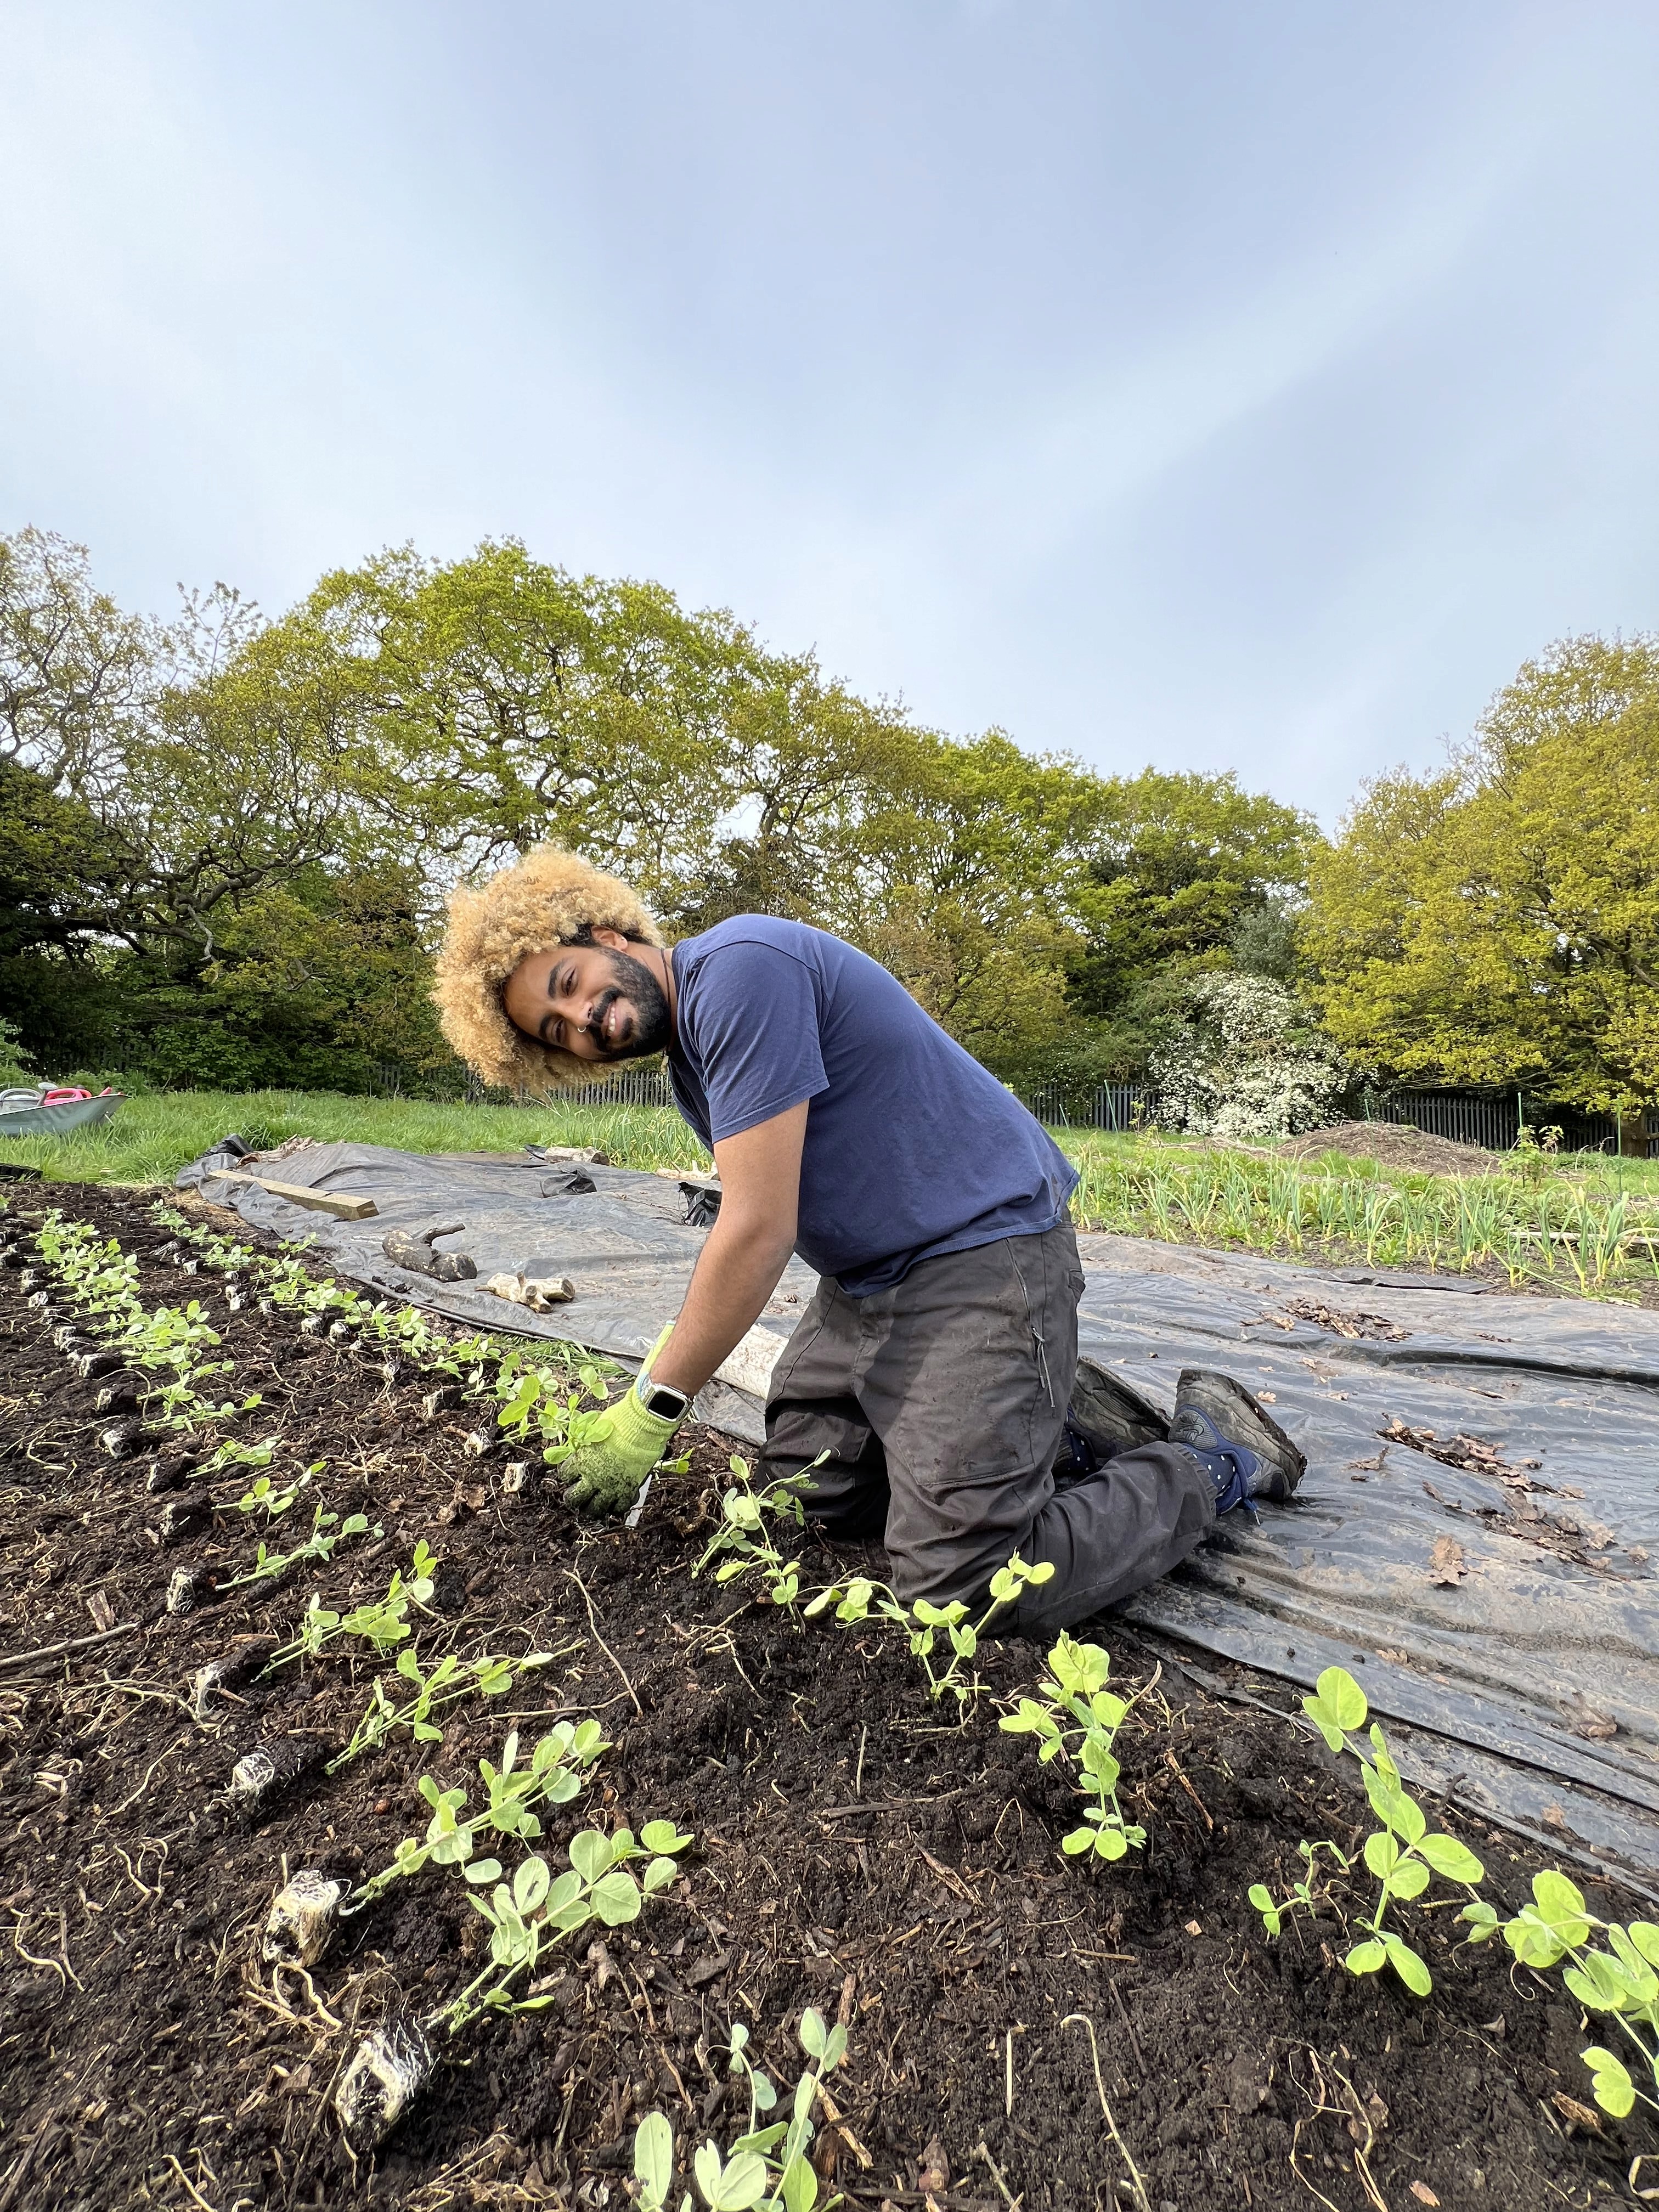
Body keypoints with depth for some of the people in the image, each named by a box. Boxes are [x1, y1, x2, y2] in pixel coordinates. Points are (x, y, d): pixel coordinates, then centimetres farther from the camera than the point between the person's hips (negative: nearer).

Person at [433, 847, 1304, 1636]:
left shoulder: (737, 969, -19)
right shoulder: (691, 1055, 13)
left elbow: (760, 1230, -21)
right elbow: (754, 1224, 12)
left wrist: (651, 1409, -10)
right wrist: (655, 1379, 4)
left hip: (980, 1248, -10)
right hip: (867, 1278, 10)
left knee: (960, 1589, -10)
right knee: (798, 1491, 13)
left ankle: (1213, 1459, 10)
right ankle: (1051, 1426, 22)